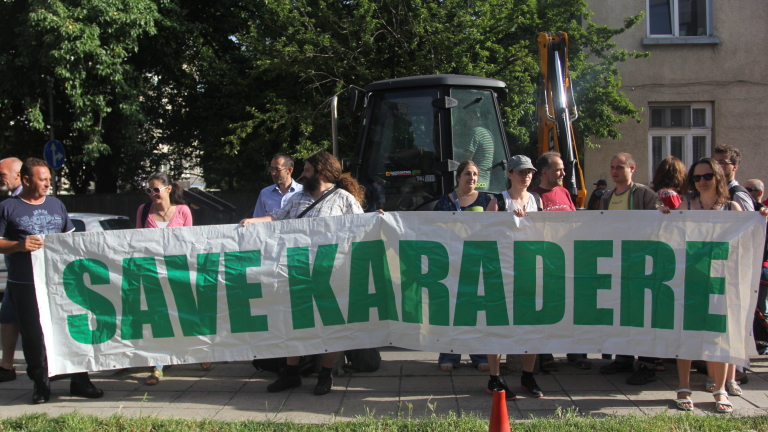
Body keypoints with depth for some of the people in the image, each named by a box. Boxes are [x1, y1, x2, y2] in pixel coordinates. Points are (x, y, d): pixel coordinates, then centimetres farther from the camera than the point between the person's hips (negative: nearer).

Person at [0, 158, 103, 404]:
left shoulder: (56, 205, 14)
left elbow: (71, 236, 21)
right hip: (25, 285, -3)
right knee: (33, 336, 3)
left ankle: (79, 381, 13)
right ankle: (40, 384, 15)